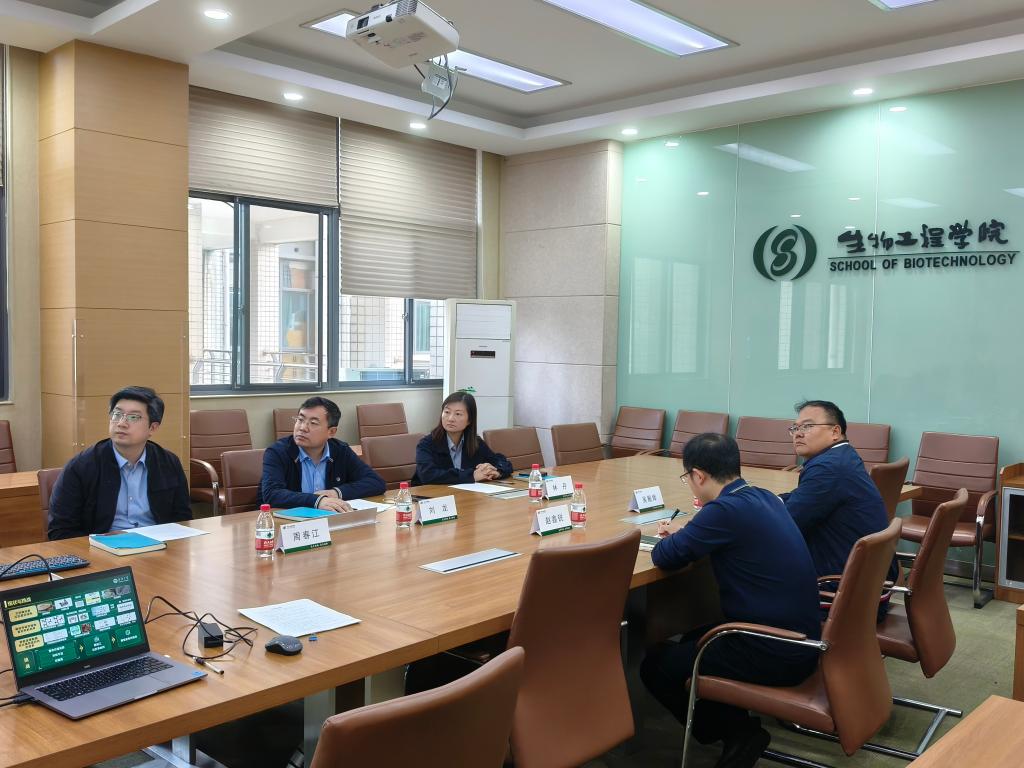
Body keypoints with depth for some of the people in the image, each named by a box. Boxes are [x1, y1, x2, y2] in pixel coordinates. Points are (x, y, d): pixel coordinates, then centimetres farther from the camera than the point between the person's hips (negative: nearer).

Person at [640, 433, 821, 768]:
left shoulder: (726, 510, -22)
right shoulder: (764, 497, 6)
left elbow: (665, 557, -12)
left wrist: (671, 539, 9)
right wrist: (684, 535, 17)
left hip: (774, 656, -9)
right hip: (801, 640, 9)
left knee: (655, 665, 6)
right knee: (693, 640, 28)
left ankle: (738, 732, 8)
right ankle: (738, 728, 20)